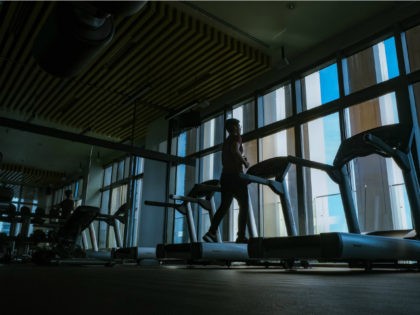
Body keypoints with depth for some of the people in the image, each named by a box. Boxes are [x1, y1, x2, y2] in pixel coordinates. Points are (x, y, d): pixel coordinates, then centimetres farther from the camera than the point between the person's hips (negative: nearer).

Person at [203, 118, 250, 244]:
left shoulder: (226, 142, 23)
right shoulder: (236, 137, -1)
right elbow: (235, 150, -22)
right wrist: (244, 162, -10)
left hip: (225, 176, 8)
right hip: (235, 176, -7)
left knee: (224, 206, 5)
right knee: (244, 206, -1)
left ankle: (211, 232, -9)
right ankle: (241, 236, -5)